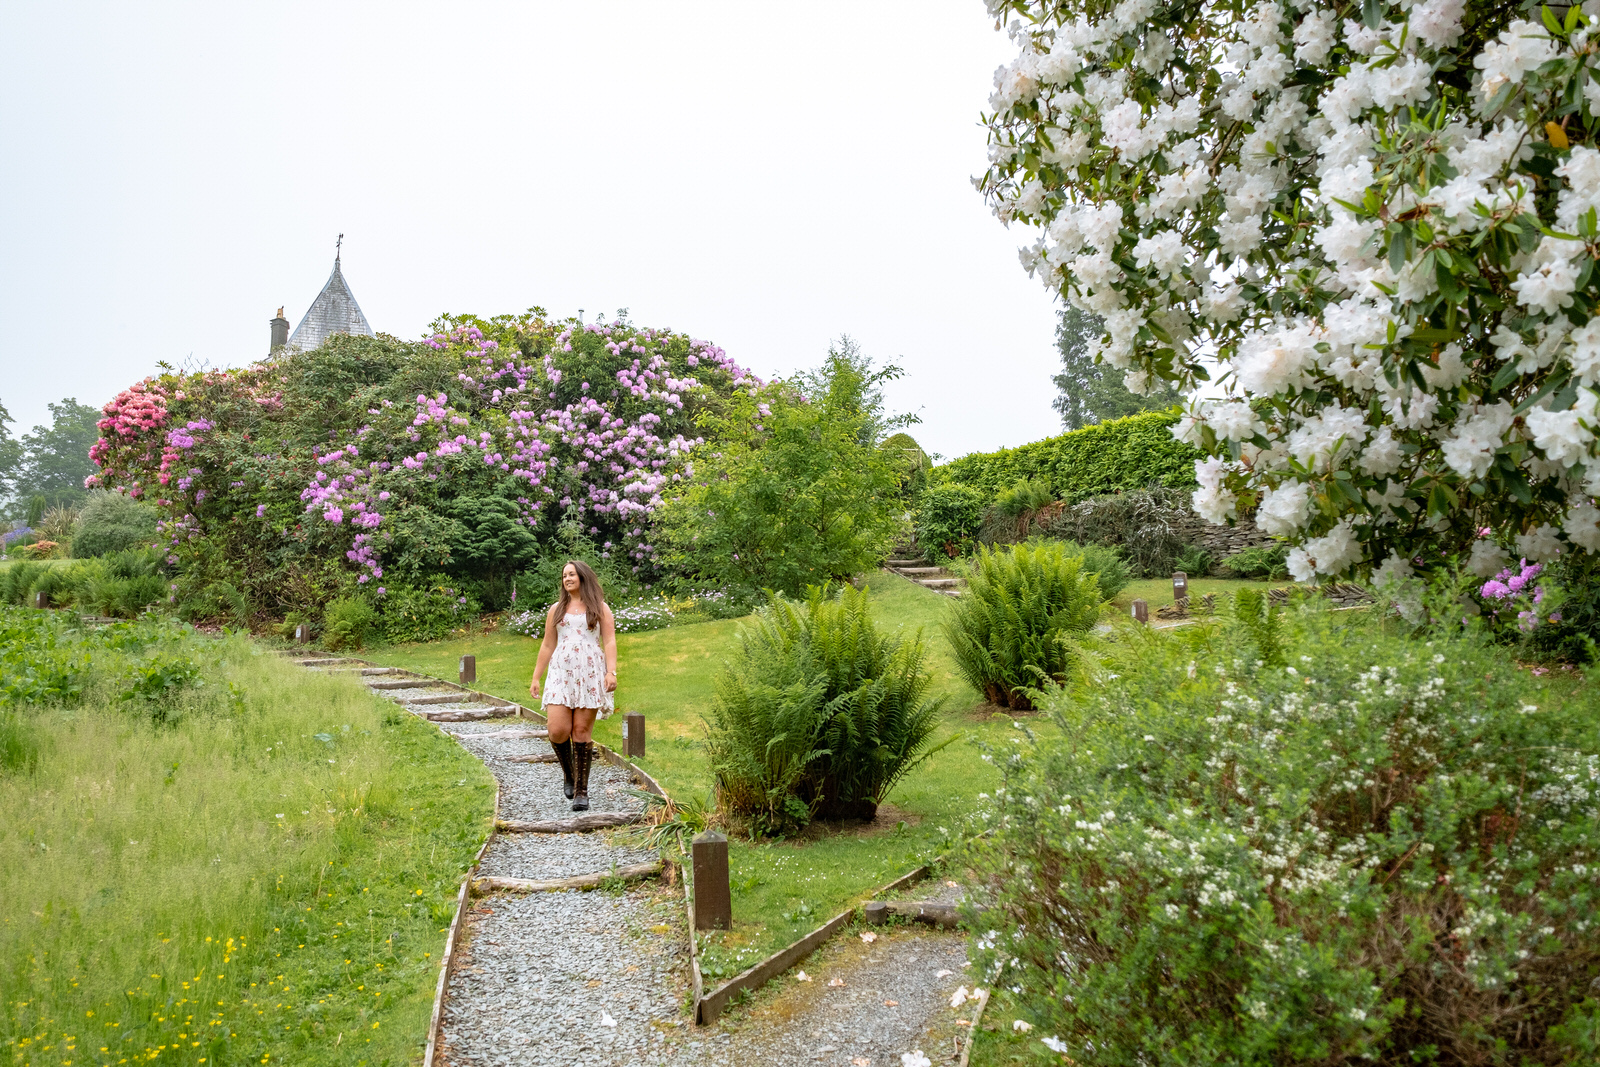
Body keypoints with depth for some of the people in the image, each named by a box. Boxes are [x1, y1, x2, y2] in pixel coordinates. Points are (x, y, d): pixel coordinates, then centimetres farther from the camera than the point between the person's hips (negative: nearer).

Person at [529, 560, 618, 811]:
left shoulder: (600, 608, 9)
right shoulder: (556, 609, 17)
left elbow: (609, 642, 1)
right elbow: (547, 646, 18)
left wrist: (611, 672, -14)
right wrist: (536, 678, 14)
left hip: (590, 674, -2)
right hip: (561, 674, 2)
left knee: (582, 731, -5)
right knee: (558, 731, -12)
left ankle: (581, 791, 3)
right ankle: (568, 774, 17)